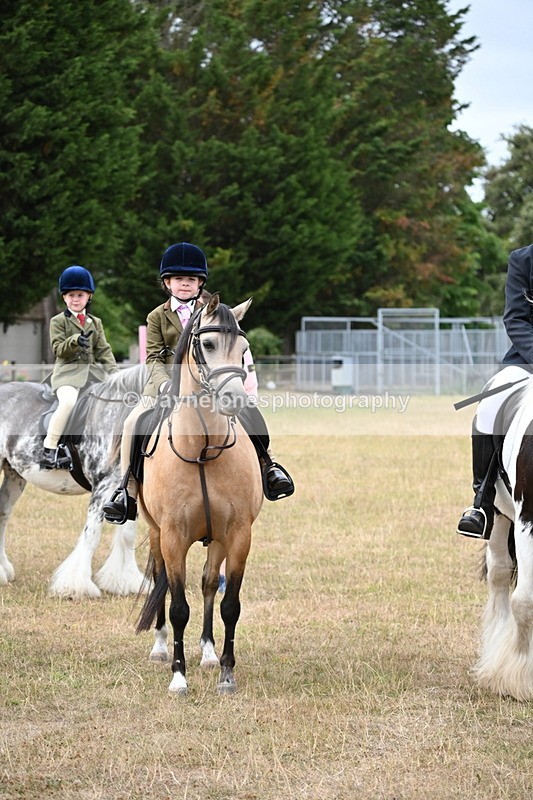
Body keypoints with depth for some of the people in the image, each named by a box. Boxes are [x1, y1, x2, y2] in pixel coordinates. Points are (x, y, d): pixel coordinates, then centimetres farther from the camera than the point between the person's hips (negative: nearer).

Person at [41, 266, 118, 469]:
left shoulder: (95, 323, 18)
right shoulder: (58, 322, 6)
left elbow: (103, 351, 13)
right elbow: (58, 349, -5)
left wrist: (114, 372, -1)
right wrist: (75, 341, -24)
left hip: (93, 370, 5)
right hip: (68, 371, -5)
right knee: (68, 401, -33)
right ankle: (49, 448, -23)